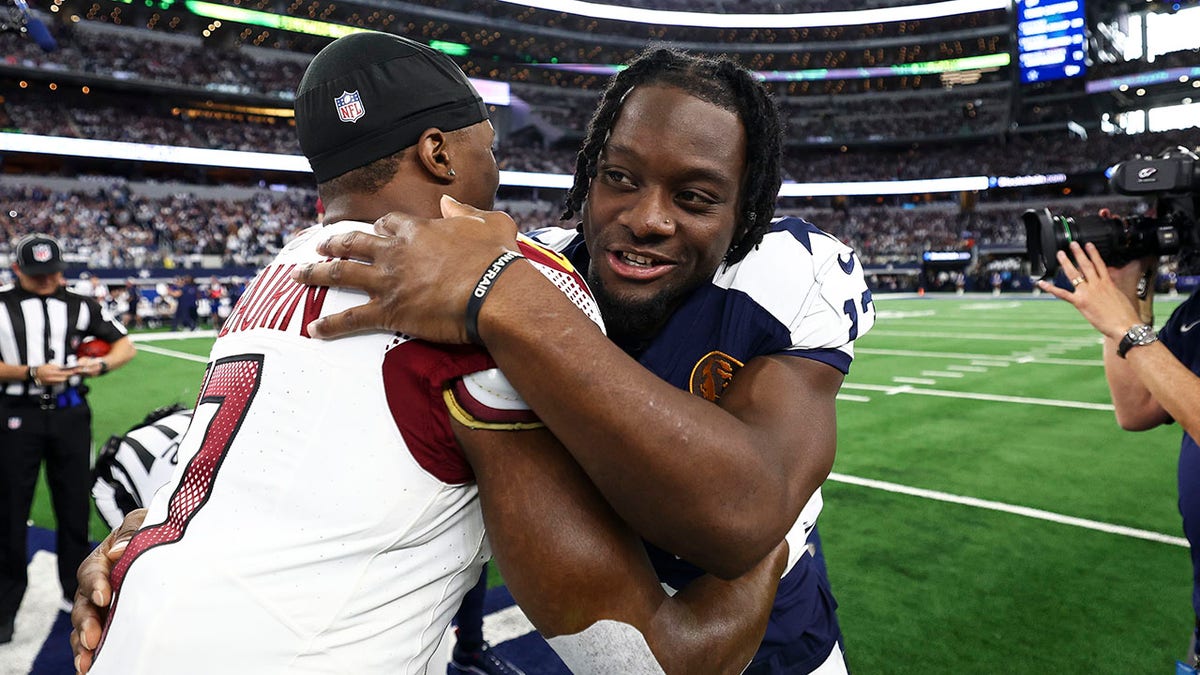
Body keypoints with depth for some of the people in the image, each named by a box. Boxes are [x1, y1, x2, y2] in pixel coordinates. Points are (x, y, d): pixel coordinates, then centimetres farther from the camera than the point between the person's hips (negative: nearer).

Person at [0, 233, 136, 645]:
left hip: (70, 414, 2)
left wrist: (102, 364, -14)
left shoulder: (80, 306, 5)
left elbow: (125, 346, 5)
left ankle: (77, 593, 29)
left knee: (74, 506, 12)